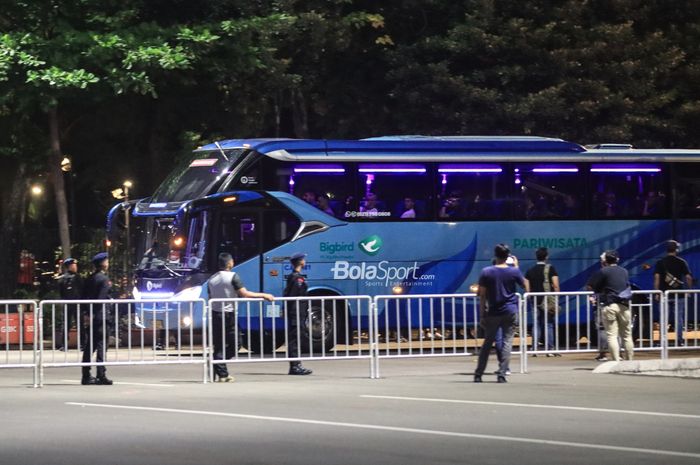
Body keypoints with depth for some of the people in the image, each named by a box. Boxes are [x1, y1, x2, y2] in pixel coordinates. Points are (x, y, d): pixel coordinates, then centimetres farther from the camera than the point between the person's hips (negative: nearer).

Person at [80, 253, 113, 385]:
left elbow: (84, 296, 12)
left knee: (89, 347, 10)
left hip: (92, 317, 7)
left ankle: (86, 376, 12)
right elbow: (103, 298, -15)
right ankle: (101, 376, -9)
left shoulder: (90, 279, 13)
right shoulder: (104, 279, -10)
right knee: (102, 346, -6)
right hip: (102, 316, -7)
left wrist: (87, 313, 11)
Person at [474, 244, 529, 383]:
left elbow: (482, 295, -4)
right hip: (510, 312, -1)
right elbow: (526, 287, 11)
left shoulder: (486, 272, -5)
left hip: (493, 313, 1)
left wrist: (482, 314, 2)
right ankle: (502, 374, -8)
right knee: (507, 342, 1)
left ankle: (478, 375, 12)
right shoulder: (514, 271, -5)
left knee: (487, 342, 11)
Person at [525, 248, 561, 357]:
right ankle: (549, 349, -1)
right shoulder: (551, 269, -4)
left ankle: (534, 348, 5)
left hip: (535, 301, 3)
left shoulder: (530, 271, 7)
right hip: (549, 301, -3)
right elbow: (556, 285, -11)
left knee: (536, 325, 9)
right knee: (548, 324, 1)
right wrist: (556, 298, -2)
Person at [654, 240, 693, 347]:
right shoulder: (681, 262, -1)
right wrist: (689, 290, 7)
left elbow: (656, 278, -6)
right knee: (679, 318, 4)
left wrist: (657, 292, -1)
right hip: (679, 294, 0)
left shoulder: (660, 263, 1)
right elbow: (688, 277, -5)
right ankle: (679, 340, 2)